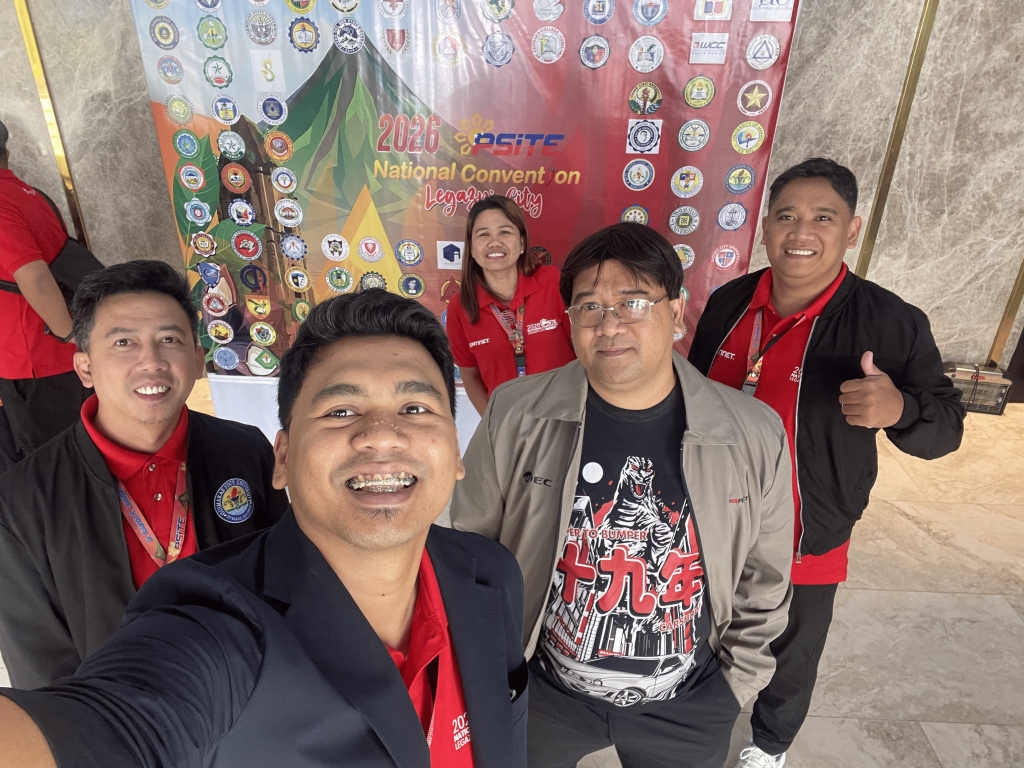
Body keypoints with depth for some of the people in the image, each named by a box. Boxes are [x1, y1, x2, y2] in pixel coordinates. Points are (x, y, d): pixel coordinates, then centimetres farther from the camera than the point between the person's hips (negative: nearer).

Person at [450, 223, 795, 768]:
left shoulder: (757, 436, -14)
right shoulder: (513, 415, -17)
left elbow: (763, 581, 0)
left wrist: (736, 681, 5)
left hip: (688, 708, 1)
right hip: (541, 694, 0)